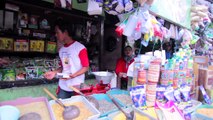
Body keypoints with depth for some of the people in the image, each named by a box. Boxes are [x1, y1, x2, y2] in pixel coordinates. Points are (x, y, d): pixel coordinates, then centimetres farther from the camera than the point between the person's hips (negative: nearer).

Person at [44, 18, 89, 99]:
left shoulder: (80, 48, -10)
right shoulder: (61, 50, 9)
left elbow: (86, 67, -8)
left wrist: (73, 75, -20)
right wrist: (55, 72, 1)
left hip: (76, 87, -5)